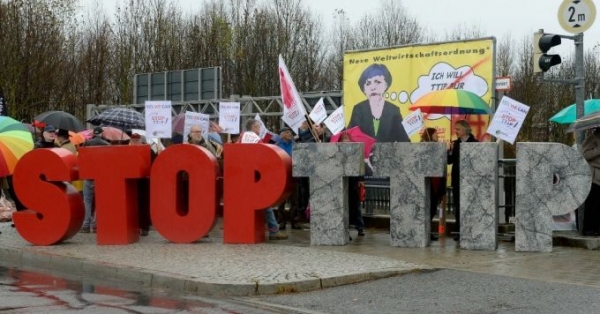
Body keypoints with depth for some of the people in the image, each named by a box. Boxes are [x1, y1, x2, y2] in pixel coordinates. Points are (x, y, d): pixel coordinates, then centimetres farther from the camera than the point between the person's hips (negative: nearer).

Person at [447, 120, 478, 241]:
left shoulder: (475, 143, -5)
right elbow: (449, 161, 6)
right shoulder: (455, 143, 9)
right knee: (457, 204, 6)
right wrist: (450, 151, -9)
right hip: (457, 178, 5)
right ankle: (459, 231, 11)